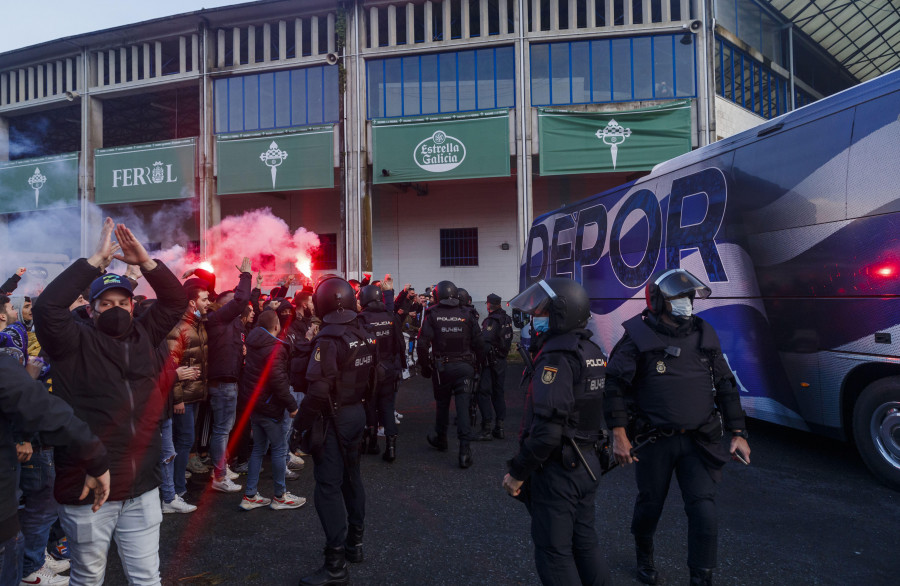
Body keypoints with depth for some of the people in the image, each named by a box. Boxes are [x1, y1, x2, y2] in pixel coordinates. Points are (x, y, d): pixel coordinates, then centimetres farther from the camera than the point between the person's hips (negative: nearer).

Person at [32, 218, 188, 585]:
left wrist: (145, 261, -4)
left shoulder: (143, 336, 8)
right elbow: (47, 307, -21)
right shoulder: (75, 343, -5)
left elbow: (176, 301, 9)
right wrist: (96, 261, -18)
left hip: (142, 489, 4)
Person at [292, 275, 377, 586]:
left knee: (329, 485, -2)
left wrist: (300, 423, -14)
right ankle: (354, 542, 34)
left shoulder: (329, 339, -20)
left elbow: (318, 389, -23)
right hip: (357, 413, 8)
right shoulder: (363, 336, 3)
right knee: (351, 477, 19)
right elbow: (371, 376, 10)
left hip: (333, 418, -8)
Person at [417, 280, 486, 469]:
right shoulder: (466, 315, 0)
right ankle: (465, 449, -8)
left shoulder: (432, 315, -5)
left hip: (442, 367, 0)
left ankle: (440, 440, 35)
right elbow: (479, 343, -1)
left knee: (442, 404, 18)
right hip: (465, 366, 0)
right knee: (463, 406, -1)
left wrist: (424, 366, 2)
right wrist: (477, 363, 11)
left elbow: (422, 344, -10)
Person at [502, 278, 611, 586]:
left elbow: (546, 429, -27)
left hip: (557, 470, -9)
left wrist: (517, 473, -17)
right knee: (584, 543, 20)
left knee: (553, 552, 5)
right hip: (587, 464, 9)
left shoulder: (556, 356, -22)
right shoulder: (593, 352, 7)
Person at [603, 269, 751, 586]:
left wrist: (738, 432, 8)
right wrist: (619, 435, -13)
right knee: (650, 505, 14)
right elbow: (614, 386, -9)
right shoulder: (638, 338, -9)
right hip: (655, 441, -3)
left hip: (700, 441, 3)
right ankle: (644, 557, 43)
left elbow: (726, 386, 12)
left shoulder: (704, 335, 6)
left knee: (704, 510, -3)